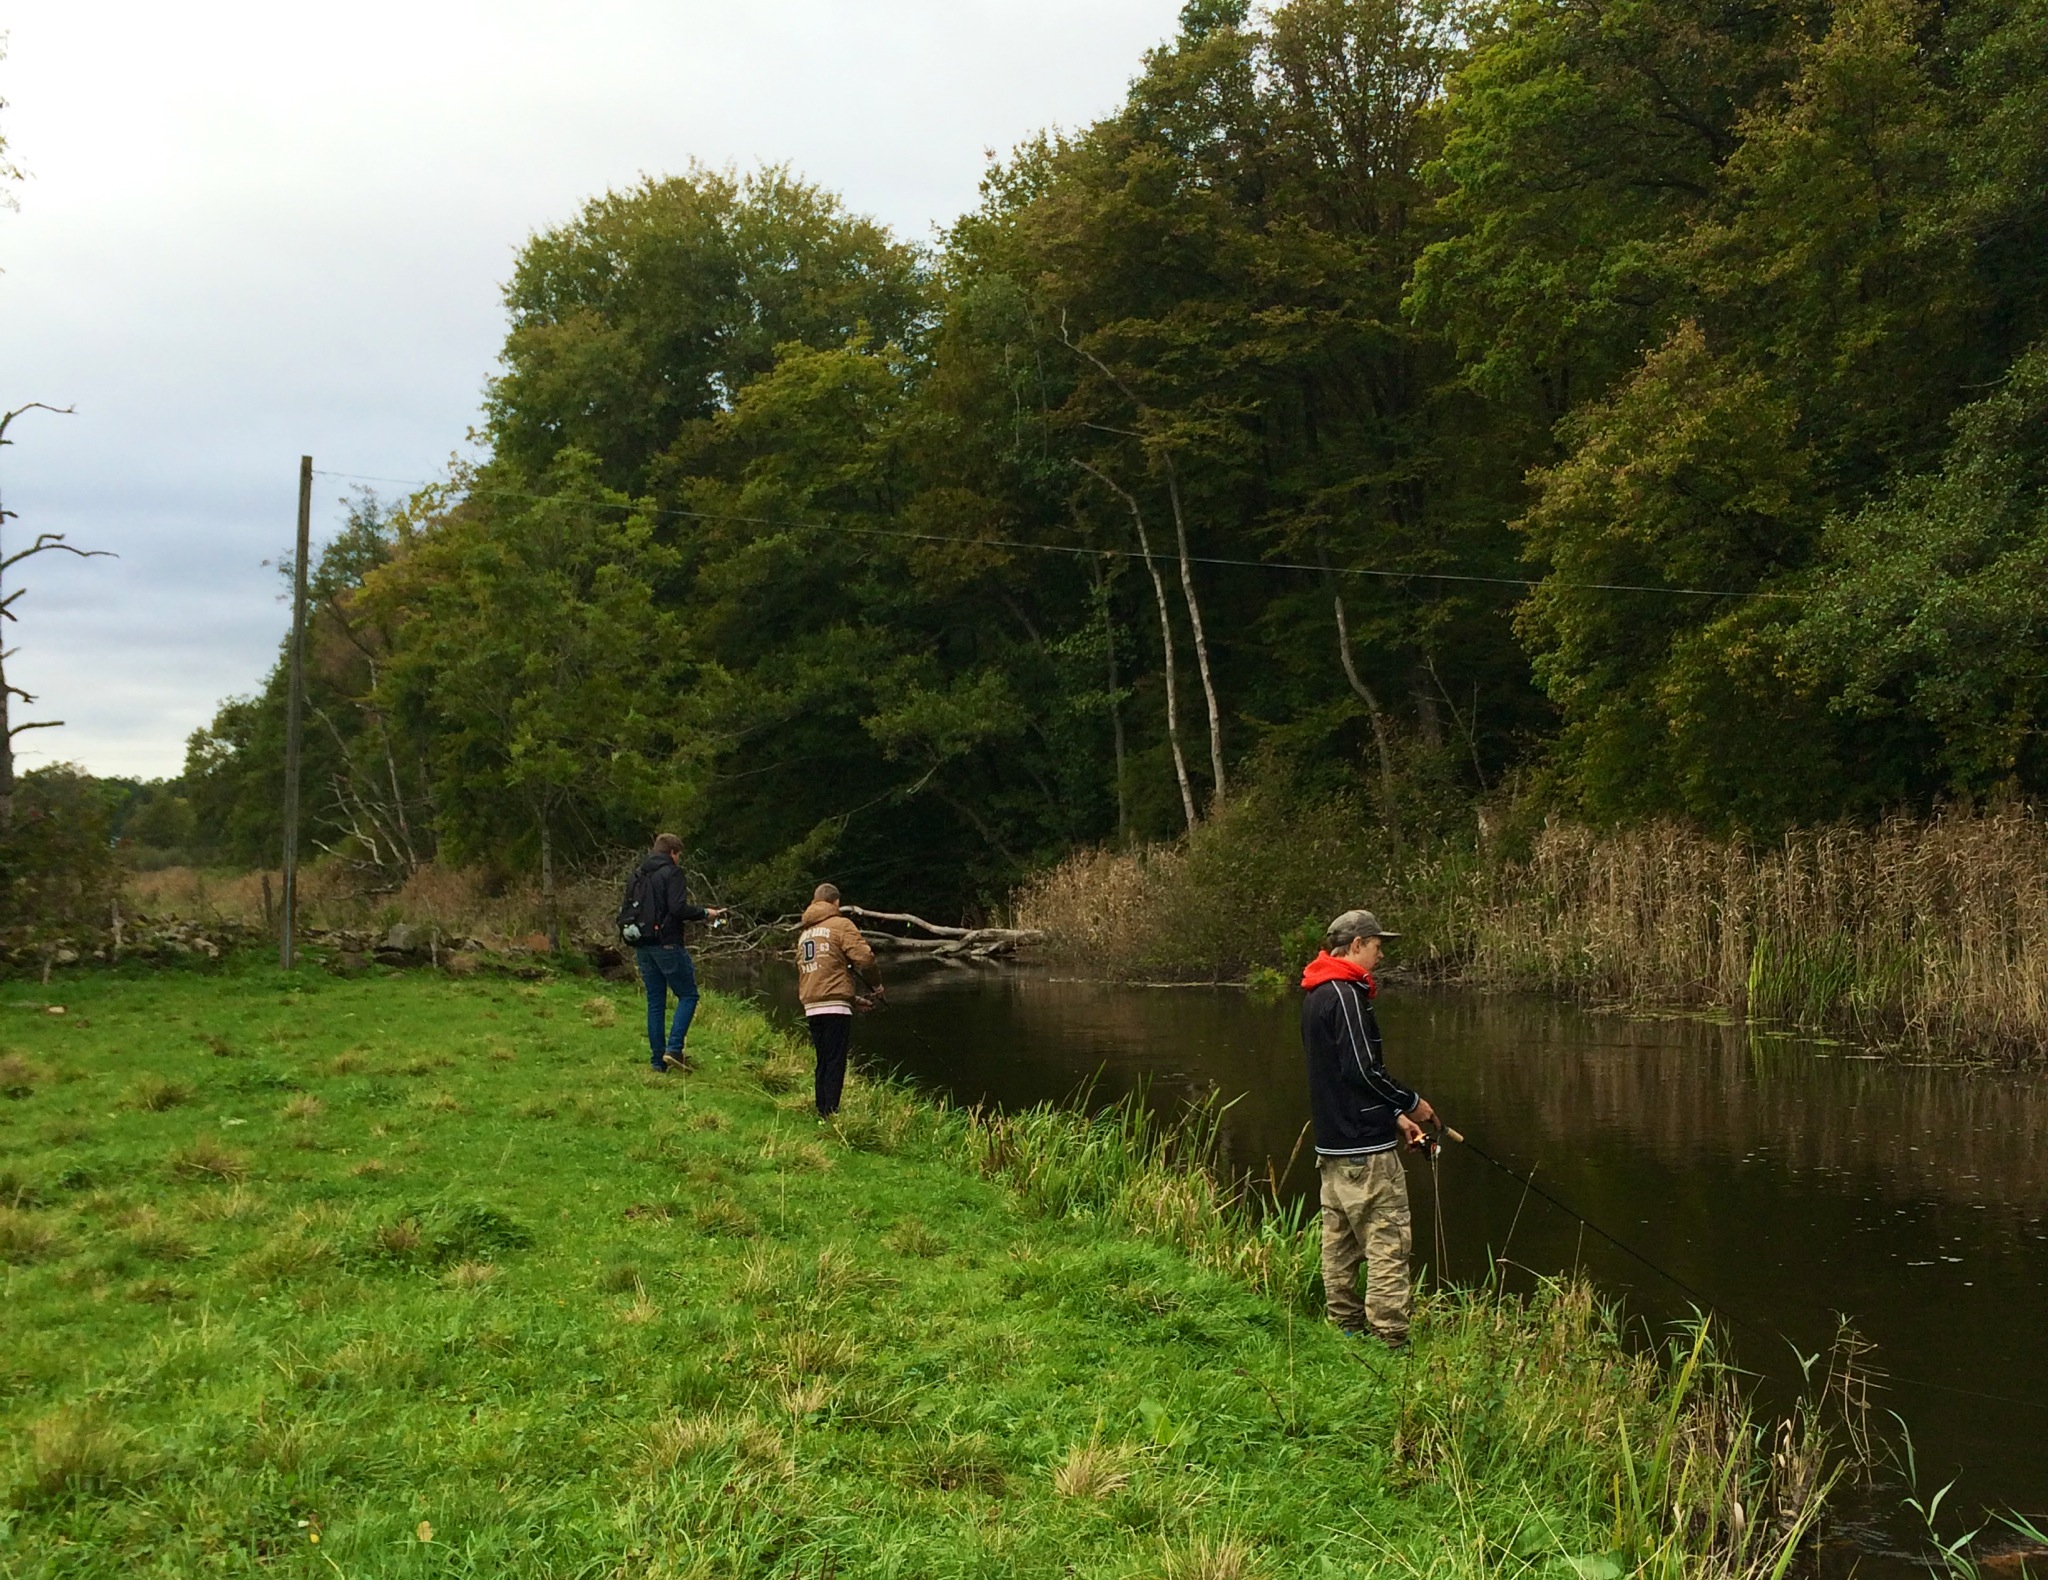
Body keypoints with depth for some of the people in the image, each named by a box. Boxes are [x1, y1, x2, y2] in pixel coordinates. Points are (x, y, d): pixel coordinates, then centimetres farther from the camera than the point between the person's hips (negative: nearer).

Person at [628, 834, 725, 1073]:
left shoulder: (638, 874, 14)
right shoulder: (672, 873, -8)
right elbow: (678, 908, -18)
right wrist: (705, 913, -5)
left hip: (642, 946, 7)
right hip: (667, 943, -7)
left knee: (655, 1002, 10)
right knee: (688, 995, 4)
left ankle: (658, 1061, 10)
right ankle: (673, 1048, -10)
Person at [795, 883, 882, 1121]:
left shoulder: (804, 934, 21)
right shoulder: (841, 925, -1)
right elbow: (863, 958, -13)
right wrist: (876, 984, 6)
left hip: (811, 1007, 7)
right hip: (835, 1005, -6)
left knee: (822, 1063, 13)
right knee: (835, 1063, -6)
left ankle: (822, 1114, 13)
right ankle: (830, 1114, -11)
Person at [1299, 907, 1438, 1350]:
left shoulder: (1317, 996, 15)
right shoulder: (1345, 994, -16)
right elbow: (1363, 1069, -20)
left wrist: (1393, 1115, 15)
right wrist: (1410, 1103, -5)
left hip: (1331, 1144, 10)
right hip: (1366, 1147, -10)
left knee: (1340, 1240, 15)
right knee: (1388, 1242, -7)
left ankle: (1347, 1327, 22)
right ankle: (1389, 1340, -7)